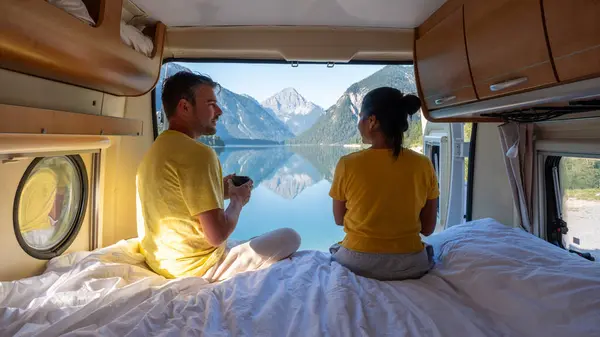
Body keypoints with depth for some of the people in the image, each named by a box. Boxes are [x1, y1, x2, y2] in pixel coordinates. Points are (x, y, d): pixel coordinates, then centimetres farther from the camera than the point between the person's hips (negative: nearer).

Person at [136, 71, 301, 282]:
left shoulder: (157, 148, 7)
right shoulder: (198, 154, -23)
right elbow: (217, 235, -25)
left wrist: (221, 191, 8)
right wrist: (238, 200, -6)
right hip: (196, 268, -9)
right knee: (290, 238, 2)